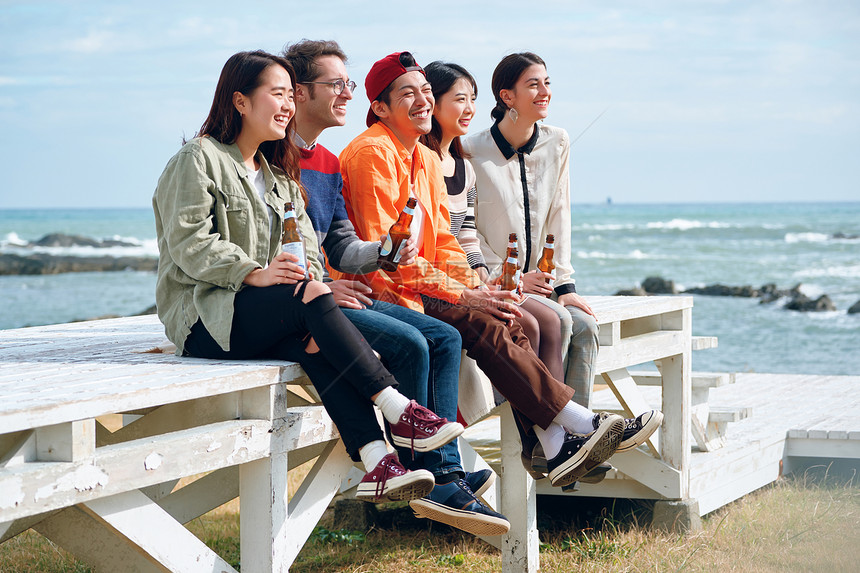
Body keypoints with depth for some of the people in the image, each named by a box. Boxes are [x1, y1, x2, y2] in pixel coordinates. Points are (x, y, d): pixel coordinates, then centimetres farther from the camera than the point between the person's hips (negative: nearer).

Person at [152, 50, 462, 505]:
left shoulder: (277, 173, 23)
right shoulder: (199, 158, -1)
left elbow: (305, 247, 11)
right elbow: (189, 243, -13)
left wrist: (308, 272, -13)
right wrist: (255, 274, -26)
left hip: (266, 317, 6)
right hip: (203, 318, -6)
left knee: (316, 347, -29)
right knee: (310, 296, -31)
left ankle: (377, 465, -43)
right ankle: (399, 412, -31)